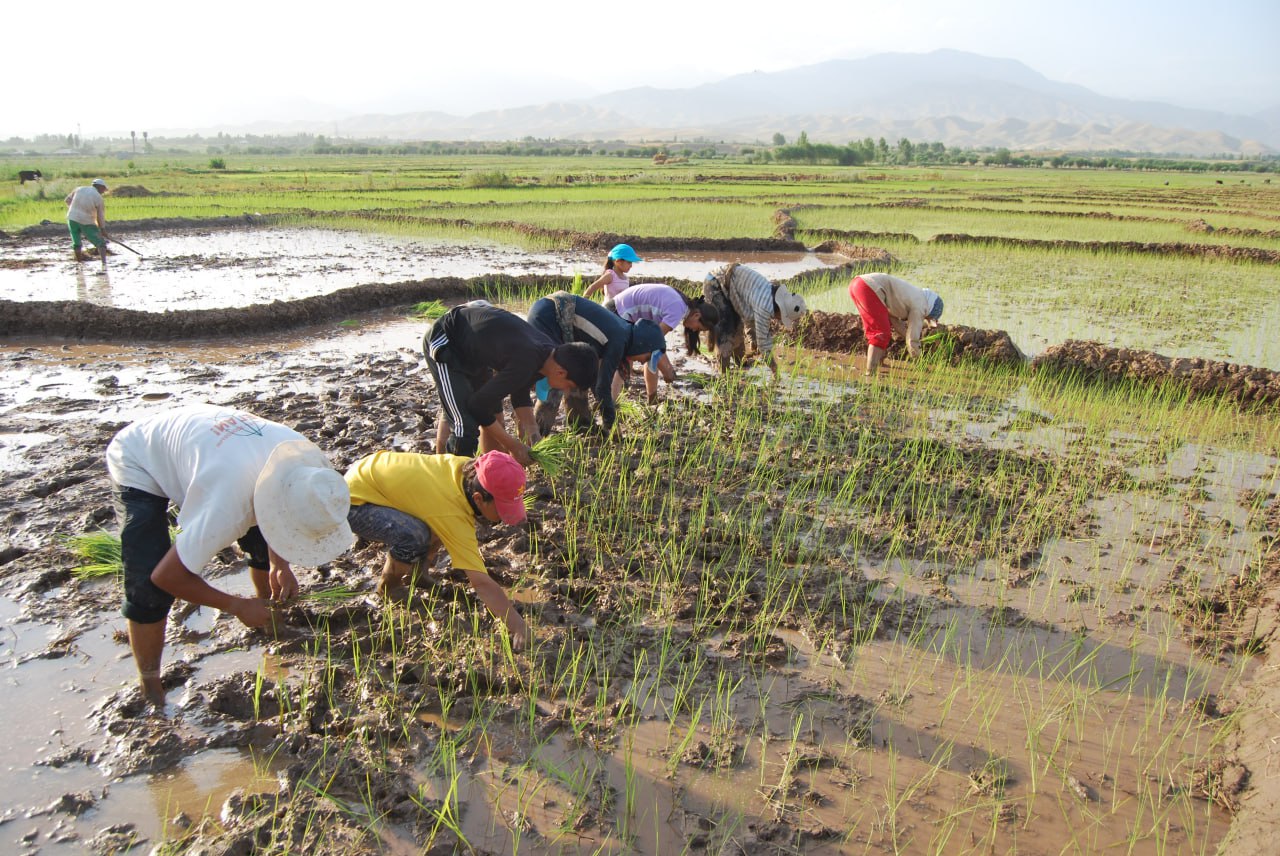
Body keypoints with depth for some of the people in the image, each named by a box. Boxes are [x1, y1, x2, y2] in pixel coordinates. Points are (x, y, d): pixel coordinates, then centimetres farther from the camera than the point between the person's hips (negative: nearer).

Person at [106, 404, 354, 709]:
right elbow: (167, 576, -31)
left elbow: (275, 511, -1)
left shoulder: (308, 462, -26)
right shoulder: (228, 504, -45)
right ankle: (150, 690, 5)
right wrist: (237, 606, -20)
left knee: (267, 545, 2)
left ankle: (272, 621, 29)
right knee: (149, 590, -16)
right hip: (138, 464, -6)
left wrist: (280, 565, -14)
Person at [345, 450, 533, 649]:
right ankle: (387, 591, -3)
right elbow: (480, 582, -37)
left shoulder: (468, 468, -13)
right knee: (413, 535, -31)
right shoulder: (453, 515, -34)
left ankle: (417, 571, 24)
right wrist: (517, 626, -39)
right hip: (354, 501, -9)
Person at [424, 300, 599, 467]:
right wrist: (513, 446, -19)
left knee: (493, 417, 8)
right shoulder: (524, 363, -37)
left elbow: (520, 393, 5)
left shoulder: (550, 352, -9)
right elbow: (478, 406, -29)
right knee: (466, 426, -19)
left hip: (470, 346, 9)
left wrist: (534, 436, -9)